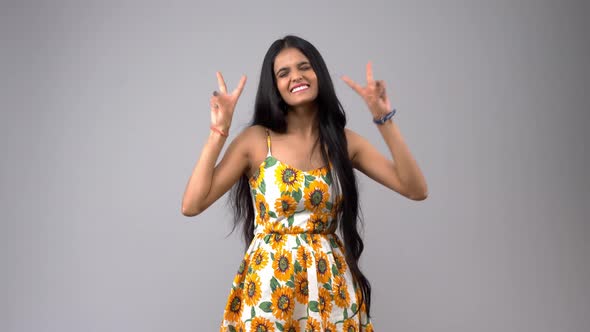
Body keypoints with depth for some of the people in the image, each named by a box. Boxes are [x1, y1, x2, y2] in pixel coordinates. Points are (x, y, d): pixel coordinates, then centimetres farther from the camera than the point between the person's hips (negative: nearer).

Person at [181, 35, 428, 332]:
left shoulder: (344, 141, 1)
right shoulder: (256, 140, -5)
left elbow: (416, 190, -6)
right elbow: (192, 205, -10)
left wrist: (384, 119, -11)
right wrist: (218, 131, -13)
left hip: (330, 285, 2)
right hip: (269, 283, -2)